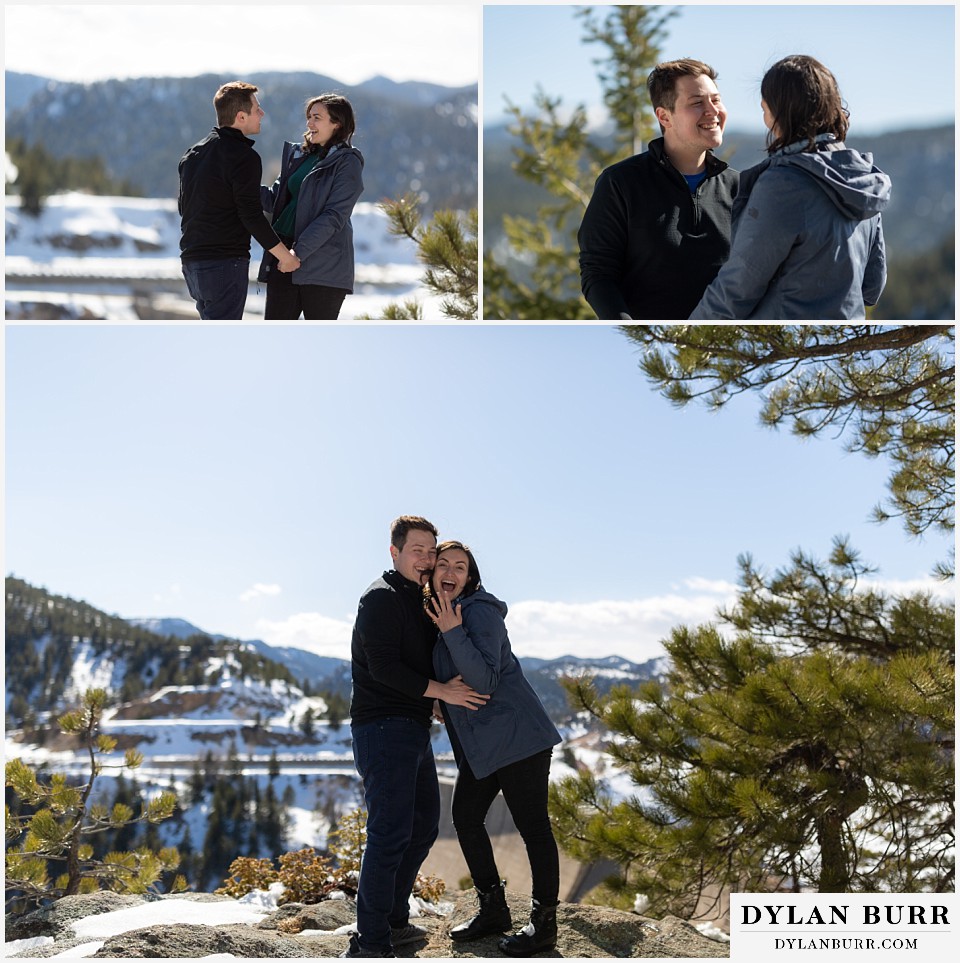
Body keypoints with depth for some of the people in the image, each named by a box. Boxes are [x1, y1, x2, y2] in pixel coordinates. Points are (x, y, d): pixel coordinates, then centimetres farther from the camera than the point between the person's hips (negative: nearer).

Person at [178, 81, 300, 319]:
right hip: (225, 264, -9)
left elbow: (183, 205, 21)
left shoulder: (192, 154, 14)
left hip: (191, 261, 9)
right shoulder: (244, 157, -13)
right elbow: (252, 216, -17)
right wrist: (285, 255, -9)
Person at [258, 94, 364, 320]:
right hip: (284, 255, 6)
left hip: (323, 263, -6)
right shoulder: (298, 155, 16)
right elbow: (275, 199, 16)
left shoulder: (347, 162, -5)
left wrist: (300, 251, -21)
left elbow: (334, 216, -14)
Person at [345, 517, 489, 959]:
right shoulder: (382, 598, -10)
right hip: (382, 728, -10)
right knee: (390, 832, -14)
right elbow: (383, 666, -20)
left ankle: (394, 921, 25)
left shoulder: (422, 602, 19)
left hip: (414, 731, 10)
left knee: (423, 827, 15)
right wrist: (440, 690, -20)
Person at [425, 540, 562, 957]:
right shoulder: (432, 613, 11)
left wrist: (452, 632, -26)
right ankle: (493, 911, 25)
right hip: (480, 744, 9)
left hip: (518, 736, -9)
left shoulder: (478, 611, -14)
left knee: (533, 827, -3)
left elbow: (485, 680, -23)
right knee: (465, 819, 12)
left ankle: (544, 923, 4)